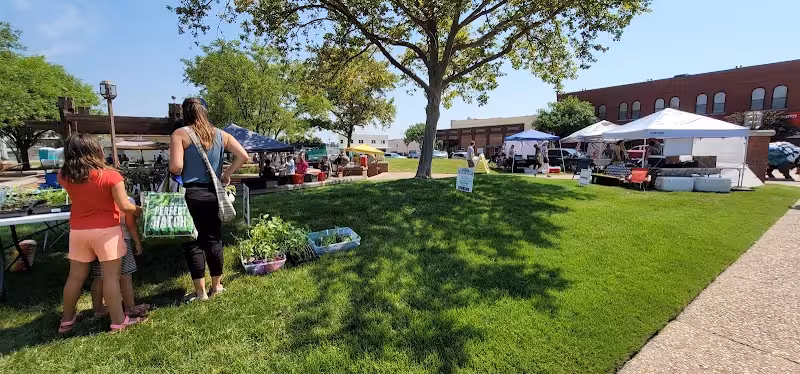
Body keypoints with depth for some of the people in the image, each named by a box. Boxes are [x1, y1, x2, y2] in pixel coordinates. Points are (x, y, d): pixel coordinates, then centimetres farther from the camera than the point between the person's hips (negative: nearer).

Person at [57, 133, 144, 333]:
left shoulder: (65, 175, -1)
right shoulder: (110, 175, -16)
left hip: (78, 231, 5)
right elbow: (124, 206, -18)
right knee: (111, 276, 0)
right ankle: (118, 321, 8)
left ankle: (67, 320, 33)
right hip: (106, 231, -5)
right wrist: (138, 210, -1)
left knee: (75, 276, 18)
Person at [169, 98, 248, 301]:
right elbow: (243, 156, 0)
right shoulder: (220, 134, 6)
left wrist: (182, 176, 5)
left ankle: (200, 291, 13)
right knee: (213, 239, 13)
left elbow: (175, 167, -16)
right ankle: (217, 285, 24)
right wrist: (226, 175, 7)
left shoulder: (180, 134, -6)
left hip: (191, 194, -4)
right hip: (213, 193, 4)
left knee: (193, 241, 6)